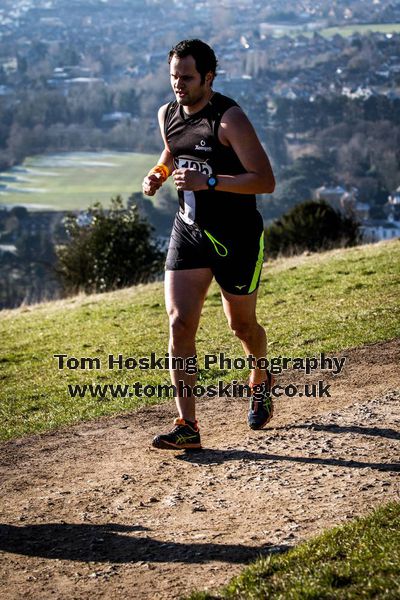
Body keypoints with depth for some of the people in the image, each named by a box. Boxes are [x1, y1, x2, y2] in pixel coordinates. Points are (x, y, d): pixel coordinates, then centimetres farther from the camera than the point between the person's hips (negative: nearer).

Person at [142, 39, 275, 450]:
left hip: (237, 235, -5)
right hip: (188, 230, 5)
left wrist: (209, 182, -30)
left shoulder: (229, 119, -18)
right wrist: (158, 172, 3)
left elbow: (265, 181, -22)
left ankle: (261, 381, 46)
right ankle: (187, 426, -9)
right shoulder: (167, 115, 2)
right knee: (179, 323, -10)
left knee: (241, 324, 11)